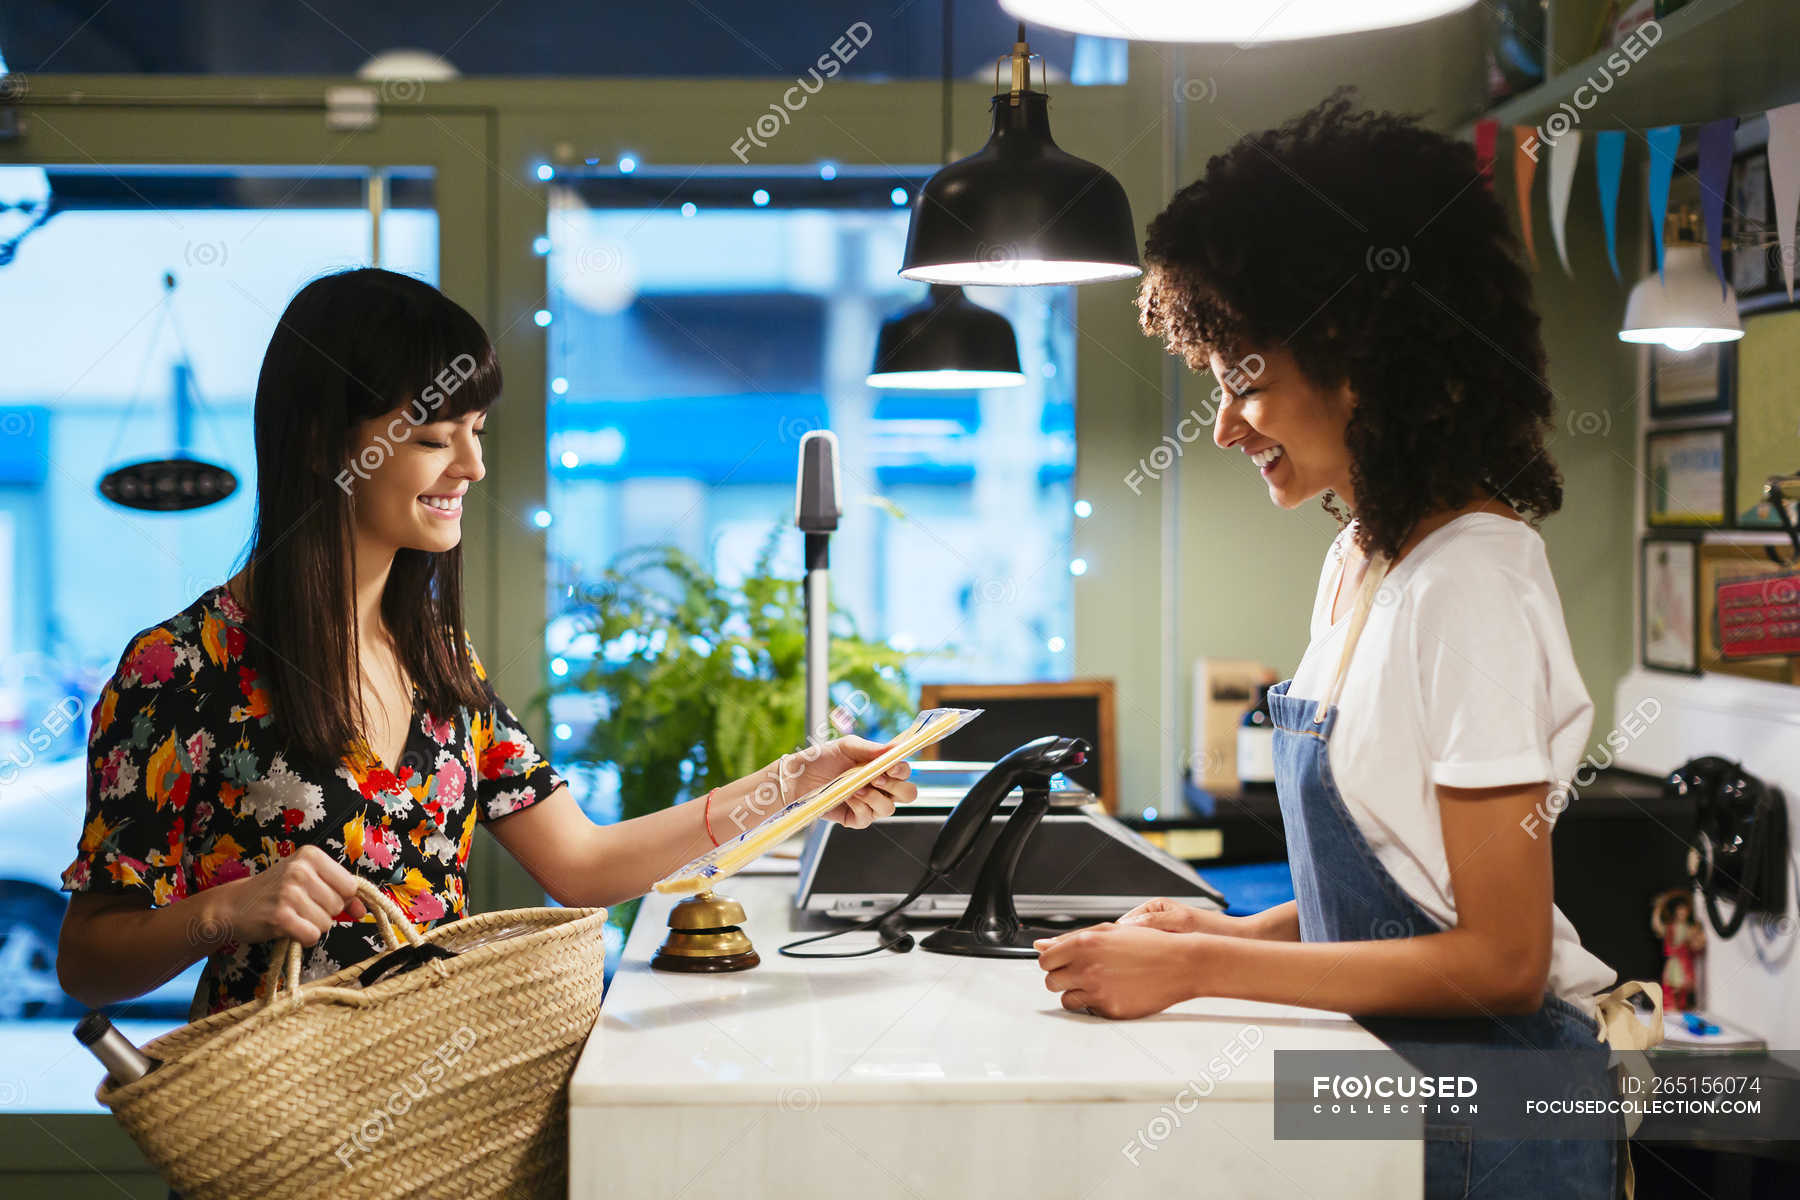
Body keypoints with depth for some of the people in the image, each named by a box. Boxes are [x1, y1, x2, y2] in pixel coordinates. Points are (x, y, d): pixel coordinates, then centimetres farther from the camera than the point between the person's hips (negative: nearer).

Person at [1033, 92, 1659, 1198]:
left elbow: (1499, 960, -19)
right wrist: (1241, 934, 1)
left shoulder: (1475, 586, -19)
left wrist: (1201, 968, -18)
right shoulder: (1360, 559, 8)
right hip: (1387, 1066, 7)